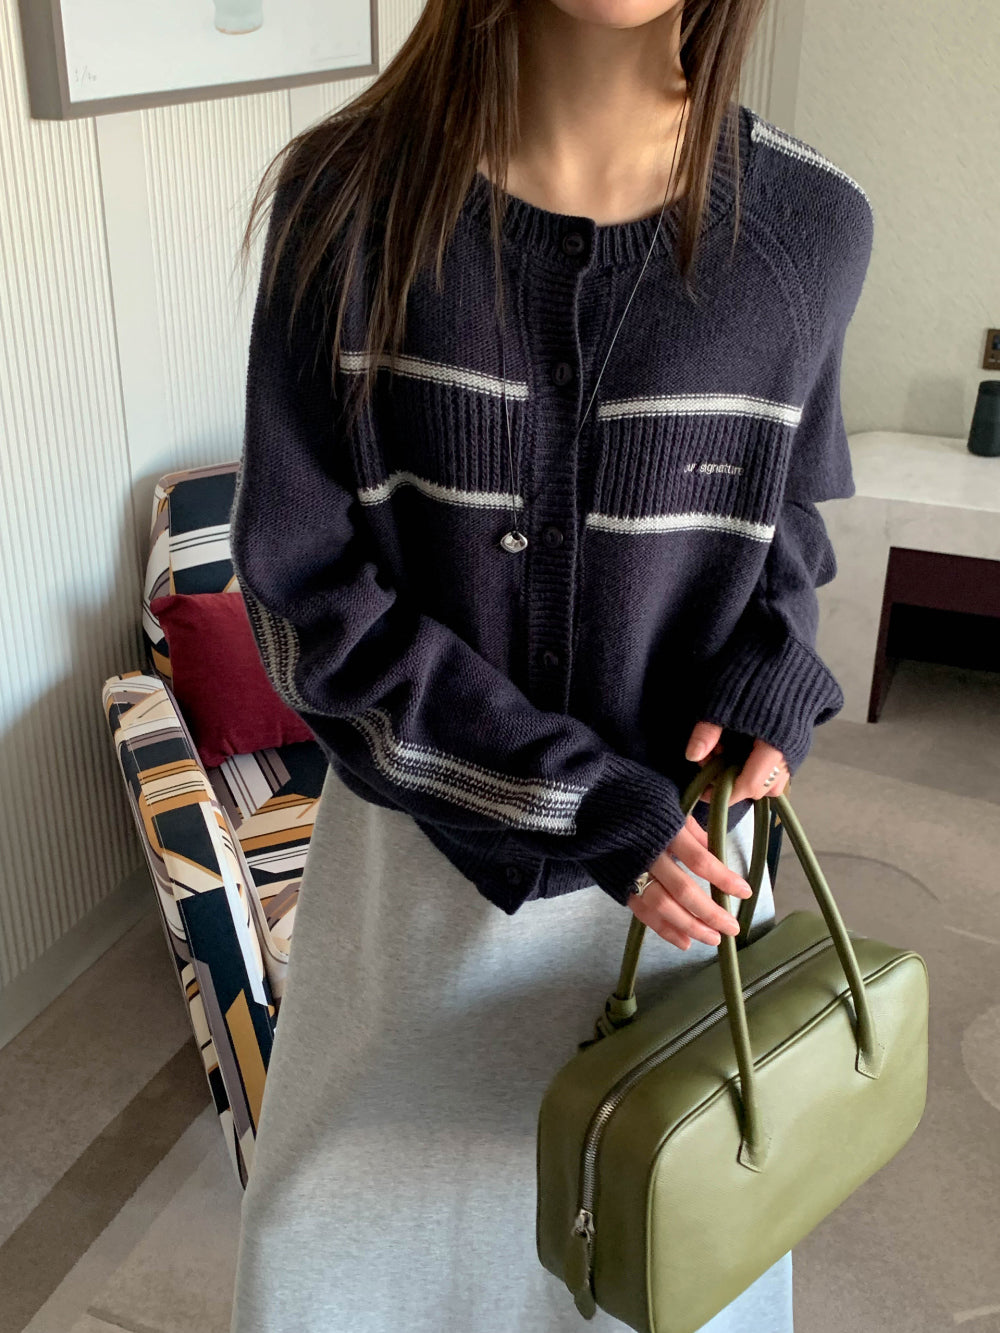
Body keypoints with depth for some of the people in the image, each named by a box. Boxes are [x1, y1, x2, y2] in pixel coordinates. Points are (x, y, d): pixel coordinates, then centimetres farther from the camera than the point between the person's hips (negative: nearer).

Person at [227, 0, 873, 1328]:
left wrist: (772, 670, -13)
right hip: (423, 841, 0)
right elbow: (300, 587, -13)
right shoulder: (345, 195, -15)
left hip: (681, 839, 1)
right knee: (356, 1224, 23)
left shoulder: (812, 225, -11)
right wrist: (580, 798, -19)